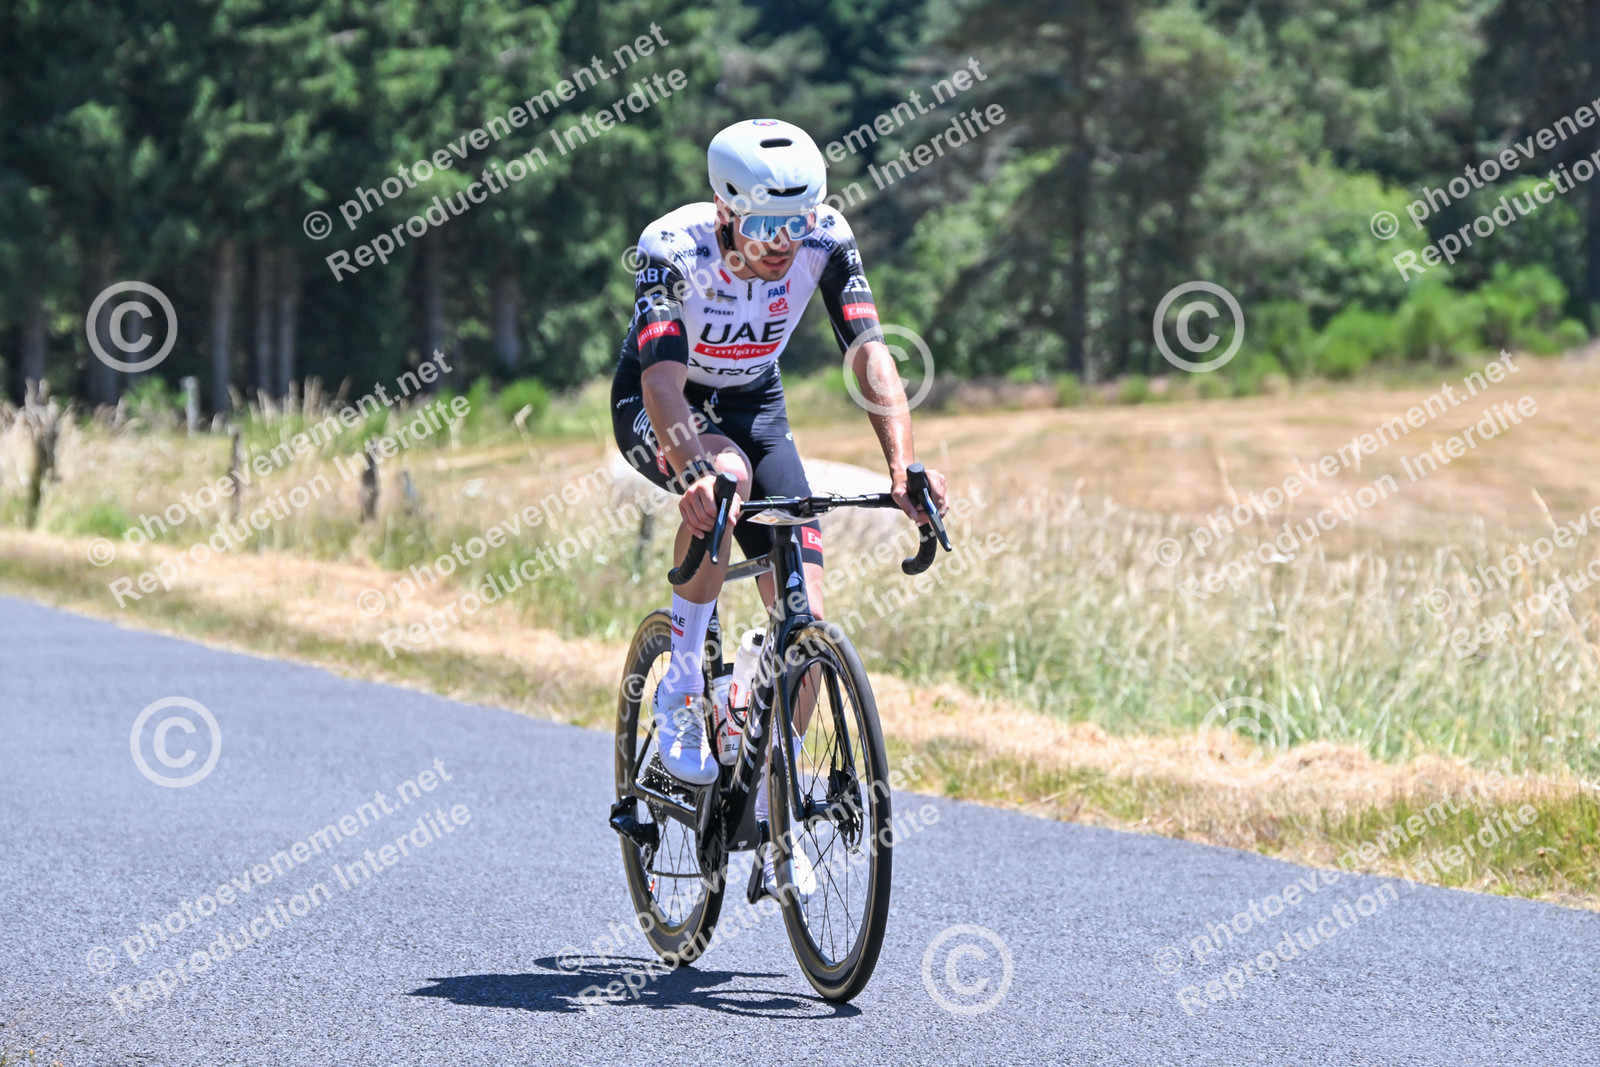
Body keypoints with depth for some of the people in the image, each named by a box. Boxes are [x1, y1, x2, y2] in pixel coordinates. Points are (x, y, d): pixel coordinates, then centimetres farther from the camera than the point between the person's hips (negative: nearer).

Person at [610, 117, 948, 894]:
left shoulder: (825, 239, -23)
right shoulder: (674, 247, -31)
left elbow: (870, 355, -29)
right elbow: (664, 380, -43)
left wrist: (902, 465, -45)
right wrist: (697, 473, -61)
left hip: (754, 406, 4)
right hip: (655, 411, -3)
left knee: (807, 618, -10)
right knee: (724, 478, -40)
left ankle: (768, 820, 8)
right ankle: (681, 692, -21)